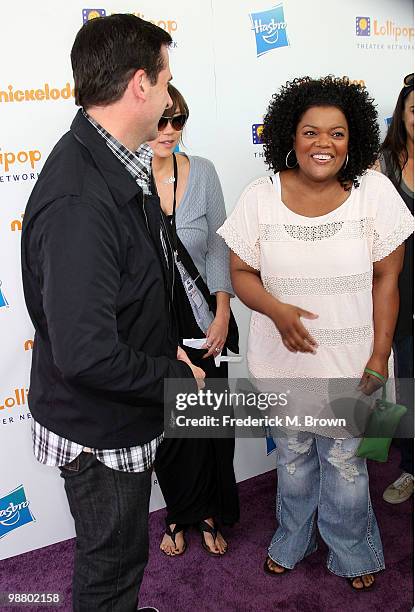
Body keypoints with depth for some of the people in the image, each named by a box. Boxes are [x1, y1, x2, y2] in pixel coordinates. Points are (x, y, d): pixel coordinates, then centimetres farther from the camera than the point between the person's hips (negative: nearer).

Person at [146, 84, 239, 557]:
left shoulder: (202, 172, -3)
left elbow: (218, 246, 0)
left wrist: (223, 312, -8)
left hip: (203, 317, 2)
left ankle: (211, 514, 36)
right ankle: (178, 514, 38)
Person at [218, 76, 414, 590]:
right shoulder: (260, 197, -8)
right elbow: (241, 272, -2)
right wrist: (276, 310, -22)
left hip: (350, 360, -1)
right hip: (284, 356, 1)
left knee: (345, 459, 14)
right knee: (293, 451, 21)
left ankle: (353, 553, 42)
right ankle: (293, 540, 48)